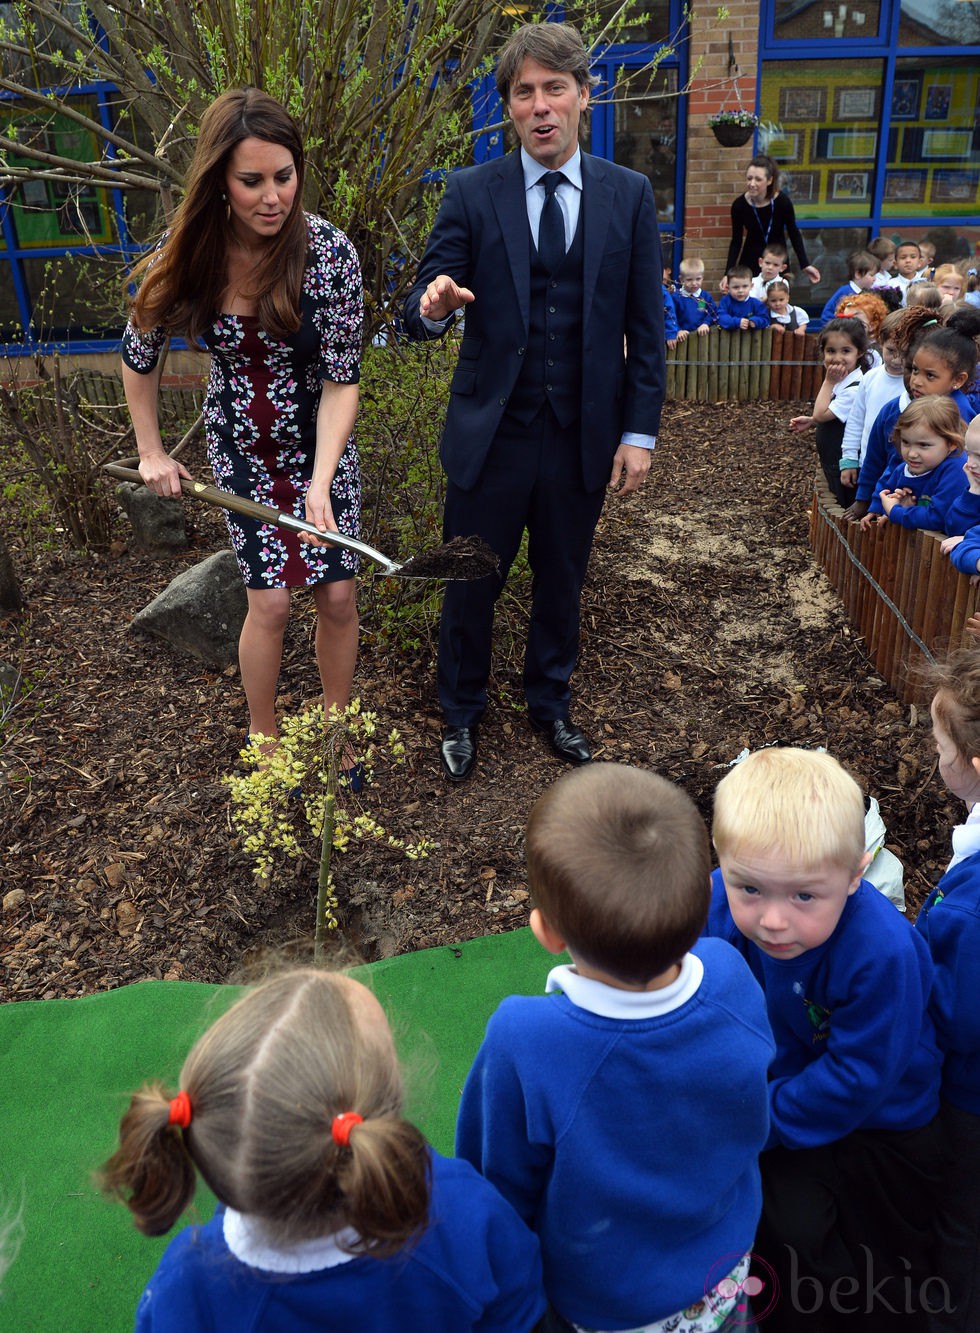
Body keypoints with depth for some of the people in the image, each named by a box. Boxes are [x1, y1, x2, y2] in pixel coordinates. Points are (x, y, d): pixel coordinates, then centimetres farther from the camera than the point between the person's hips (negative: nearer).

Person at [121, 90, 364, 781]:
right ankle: (264, 737, 21)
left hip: (321, 438, 0)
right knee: (271, 600, -4)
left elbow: (342, 380, -20)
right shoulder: (189, 257, -16)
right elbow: (140, 357, 0)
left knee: (337, 593, 2)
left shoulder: (330, 252, -22)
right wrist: (151, 452, 4)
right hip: (242, 444, 0)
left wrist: (321, 481, -31)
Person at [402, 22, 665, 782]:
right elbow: (423, 314, -6)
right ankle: (461, 713, 33)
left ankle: (550, 704, 40)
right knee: (470, 586, 9)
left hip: (584, 438, 1)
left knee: (562, 584, 16)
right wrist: (431, 307, -30)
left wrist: (640, 433, -3)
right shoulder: (471, 194, -2)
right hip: (491, 434, -1)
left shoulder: (630, 195, 2)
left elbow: (646, 327, 2)